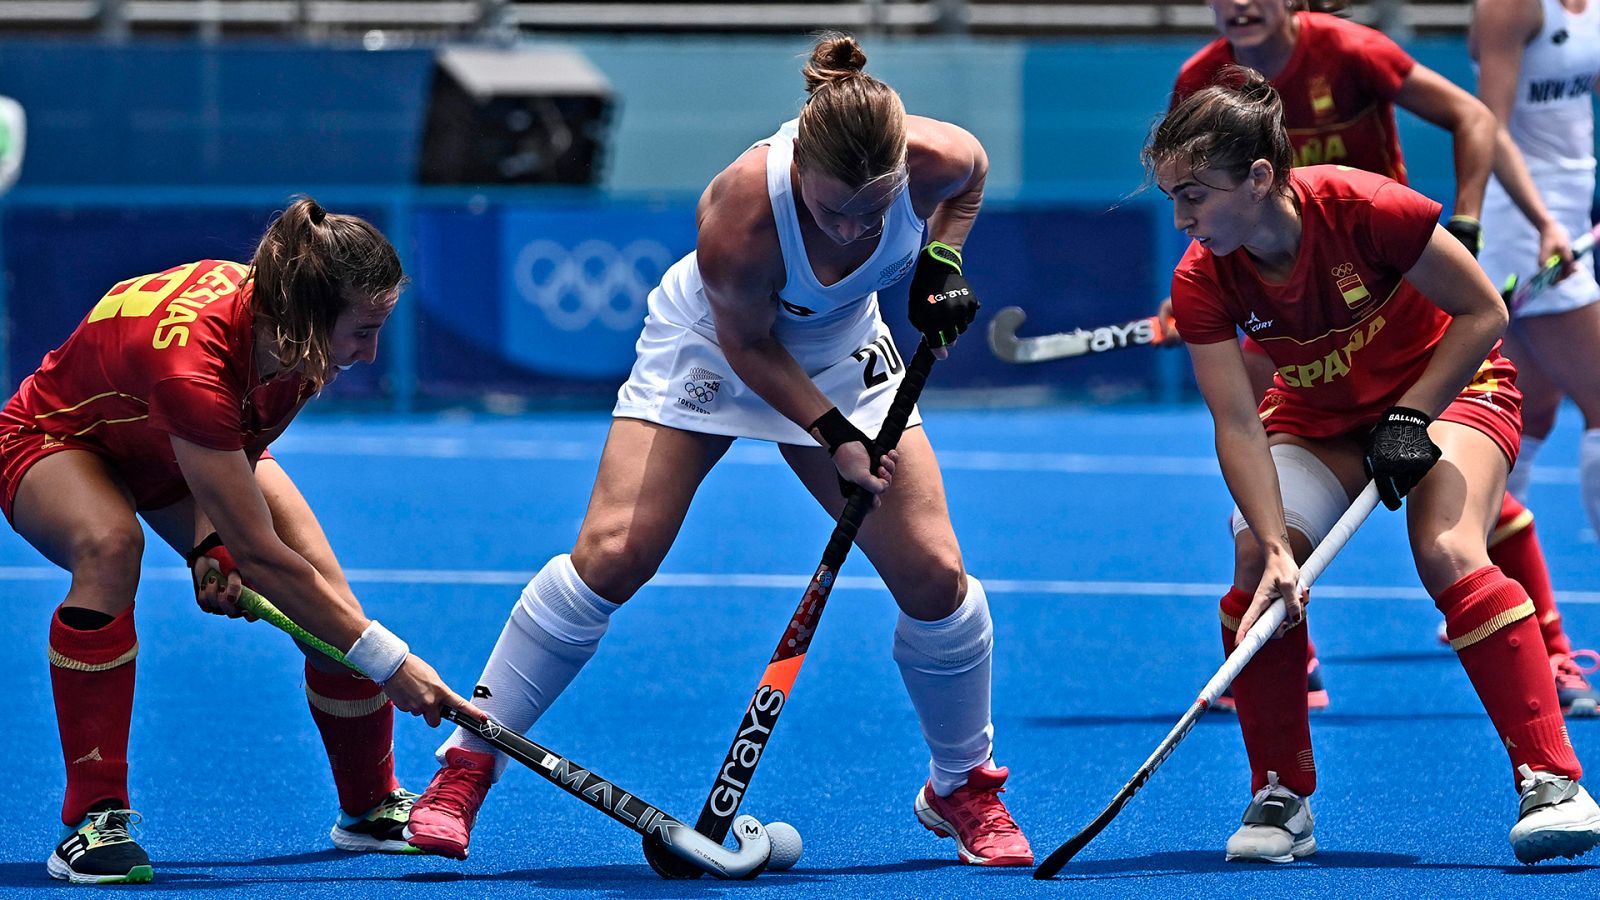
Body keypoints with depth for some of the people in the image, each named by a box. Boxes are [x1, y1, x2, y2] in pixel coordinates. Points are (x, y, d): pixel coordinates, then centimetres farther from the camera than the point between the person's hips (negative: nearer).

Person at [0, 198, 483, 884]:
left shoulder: (274, 316, -24)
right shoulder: (189, 358, -45)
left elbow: (238, 454, -4)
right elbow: (258, 555, -41)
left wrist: (212, 543, -23)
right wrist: (386, 661, -38)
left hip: (184, 453, 7)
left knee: (322, 583, -10)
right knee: (110, 543, -39)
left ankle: (370, 807, 13)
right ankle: (92, 821, -33)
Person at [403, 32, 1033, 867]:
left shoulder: (935, 161, -31)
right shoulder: (740, 211, -40)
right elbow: (747, 342, -23)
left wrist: (943, 258, -15)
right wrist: (832, 433, -27)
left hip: (840, 350, 3)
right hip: (711, 347, -3)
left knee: (933, 574, -7)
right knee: (611, 555, -16)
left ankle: (963, 788, 18)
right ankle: (465, 766, -3)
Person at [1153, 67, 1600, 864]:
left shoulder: (1366, 211, -32)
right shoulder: (1202, 282, -21)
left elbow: (1483, 313, -20)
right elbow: (1238, 426, -23)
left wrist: (1410, 419, -23)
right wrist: (1276, 549, -35)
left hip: (1446, 385, -4)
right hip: (1318, 417, 4)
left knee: (1449, 556, -29)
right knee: (1256, 560, -20)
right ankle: (1282, 798, -6)